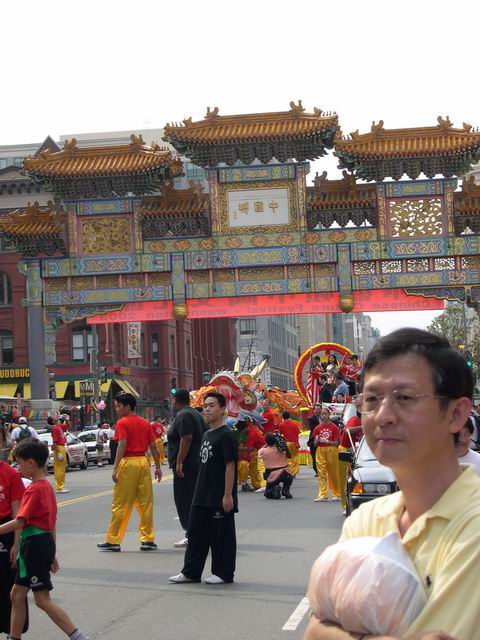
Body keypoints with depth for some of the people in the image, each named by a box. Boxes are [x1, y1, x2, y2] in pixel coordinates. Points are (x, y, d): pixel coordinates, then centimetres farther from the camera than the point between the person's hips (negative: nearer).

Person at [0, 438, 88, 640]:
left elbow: (19, 522, -21)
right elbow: (51, 523, 18)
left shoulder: (34, 489, -16)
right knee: (17, 594, 15)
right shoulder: (47, 486, 14)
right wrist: (51, 554, 22)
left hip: (34, 544, -10)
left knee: (42, 599, -7)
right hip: (44, 541, 10)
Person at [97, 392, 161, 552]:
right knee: (145, 503, 8)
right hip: (143, 461, 6)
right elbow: (153, 446, 11)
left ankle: (113, 541, 4)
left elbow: (122, 445, -17)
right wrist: (158, 467, 15)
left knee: (121, 504, 0)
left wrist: (115, 468, -19)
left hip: (128, 462, -5)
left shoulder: (122, 423, -6)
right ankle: (148, 540, 8)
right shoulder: (145, 423, 12)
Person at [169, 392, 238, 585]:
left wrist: (228, 495, -19)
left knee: (221, 536, 1)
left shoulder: (226, 435, -12)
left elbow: (230, 465, -16)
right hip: (202, 497, 9)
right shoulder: (206, 435, 14)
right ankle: (190, 572, 17)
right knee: (196, 533, 10)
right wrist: (199, 491, 18)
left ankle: (224, 573, 11)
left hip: (220, 498, -9)